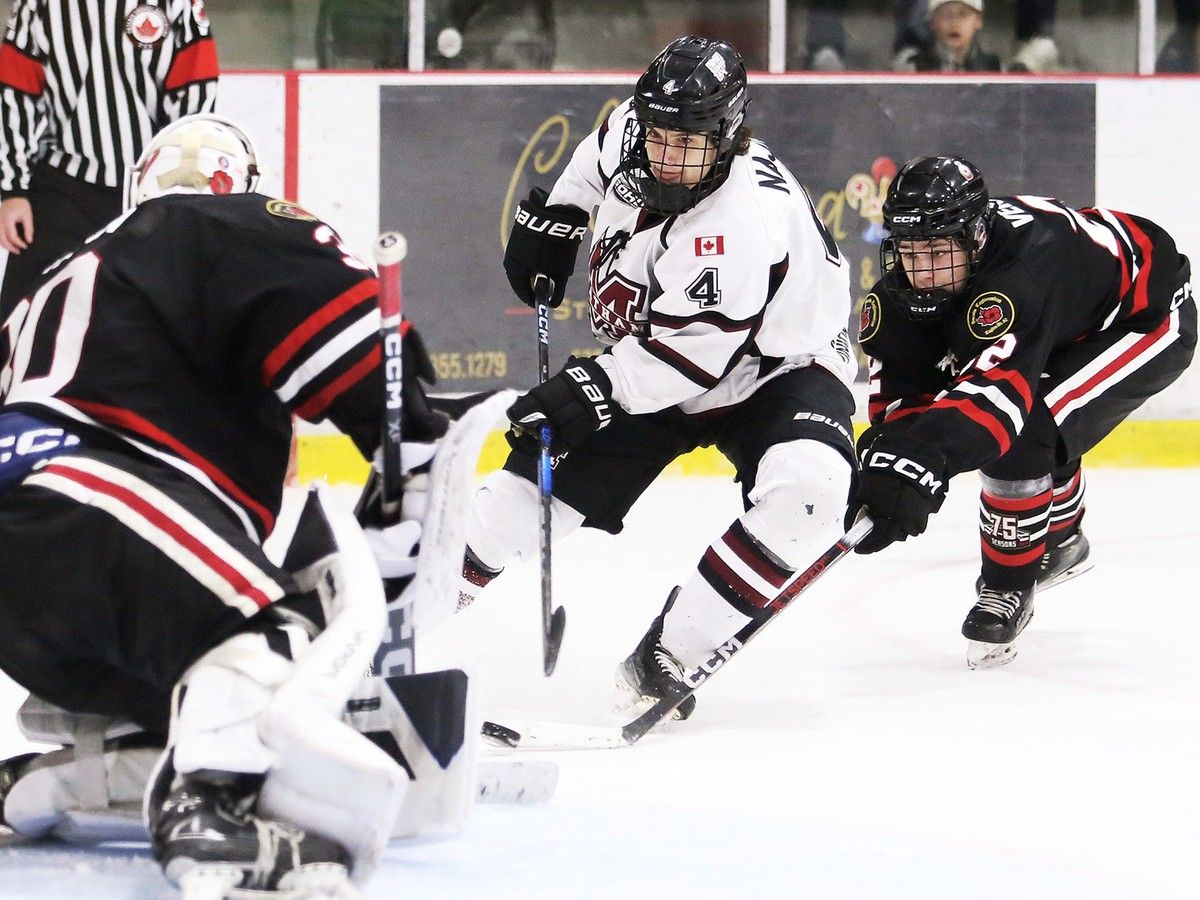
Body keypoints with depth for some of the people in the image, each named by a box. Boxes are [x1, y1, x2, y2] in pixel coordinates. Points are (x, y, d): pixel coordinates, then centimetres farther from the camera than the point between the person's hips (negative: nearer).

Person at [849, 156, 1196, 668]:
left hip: (1150, 316, -9)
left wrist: (920, 459, -68)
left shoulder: (1024, 270, -43)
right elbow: (900, 383, -14)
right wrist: (886, 450, -34)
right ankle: (1061, 542, 45)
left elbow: (996, 383, -55)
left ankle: (1007, 587, -5)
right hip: (1071, 328, 9)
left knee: (1025, 433, -24)